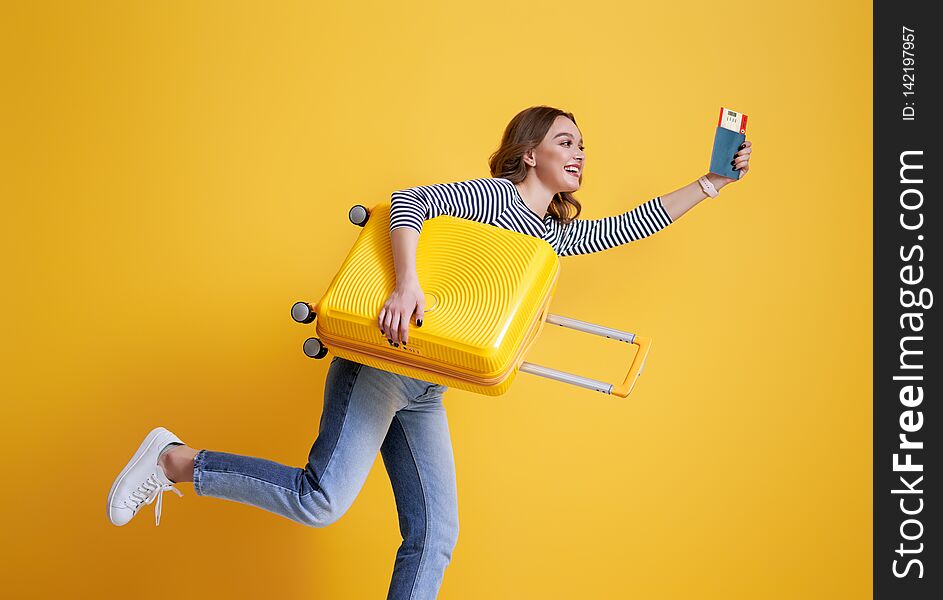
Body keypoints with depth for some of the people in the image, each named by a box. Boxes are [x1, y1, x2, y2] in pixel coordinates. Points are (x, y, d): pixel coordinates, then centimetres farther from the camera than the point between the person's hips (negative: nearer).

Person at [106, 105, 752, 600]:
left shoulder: (560, 234, 20)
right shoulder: (494, 195, -5)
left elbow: (631, 225, 24)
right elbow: (409, 201, -16)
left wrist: (712, 182, 21)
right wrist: (407, 286, -30)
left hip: (425, 393, 8)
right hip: (384, 361, -8)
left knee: (435, 536, 2)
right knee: (322, 501, -18)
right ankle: (174, 460, -3)